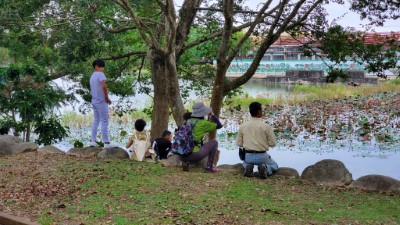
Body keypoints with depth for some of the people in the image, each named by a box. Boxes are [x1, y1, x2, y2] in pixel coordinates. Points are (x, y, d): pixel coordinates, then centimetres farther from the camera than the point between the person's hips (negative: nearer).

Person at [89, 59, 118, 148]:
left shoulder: (92, 76, 17)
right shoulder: (100, 74, -12)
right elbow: (103, 86, -29)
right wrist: (107, 97, -19)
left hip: (94, 101, 9)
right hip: (101, 101, -9)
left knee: (96, 121, 13)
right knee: (104, 122, -8)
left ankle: (93, 141, 12)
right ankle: (106, 142, -9)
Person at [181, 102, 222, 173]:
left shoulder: (188, 121, 12)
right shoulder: (202, 123, -6)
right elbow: (219, 125, 4)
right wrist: (212, 114, 13)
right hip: (195, 155, -7)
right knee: (214, 142, 10)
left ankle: (186, 162, 13)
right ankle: (209, 167, 6)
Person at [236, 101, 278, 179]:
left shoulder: (242, 126, -5)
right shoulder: (266, 126, -13)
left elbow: (239, 143, 3)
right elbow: (273, 143, -7)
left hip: (248, 156, 2)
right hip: (262, 156, -2)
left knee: (245, 163, 38)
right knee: (274, 166, 28)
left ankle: (248, 167, 2)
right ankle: (265, 168, -7)